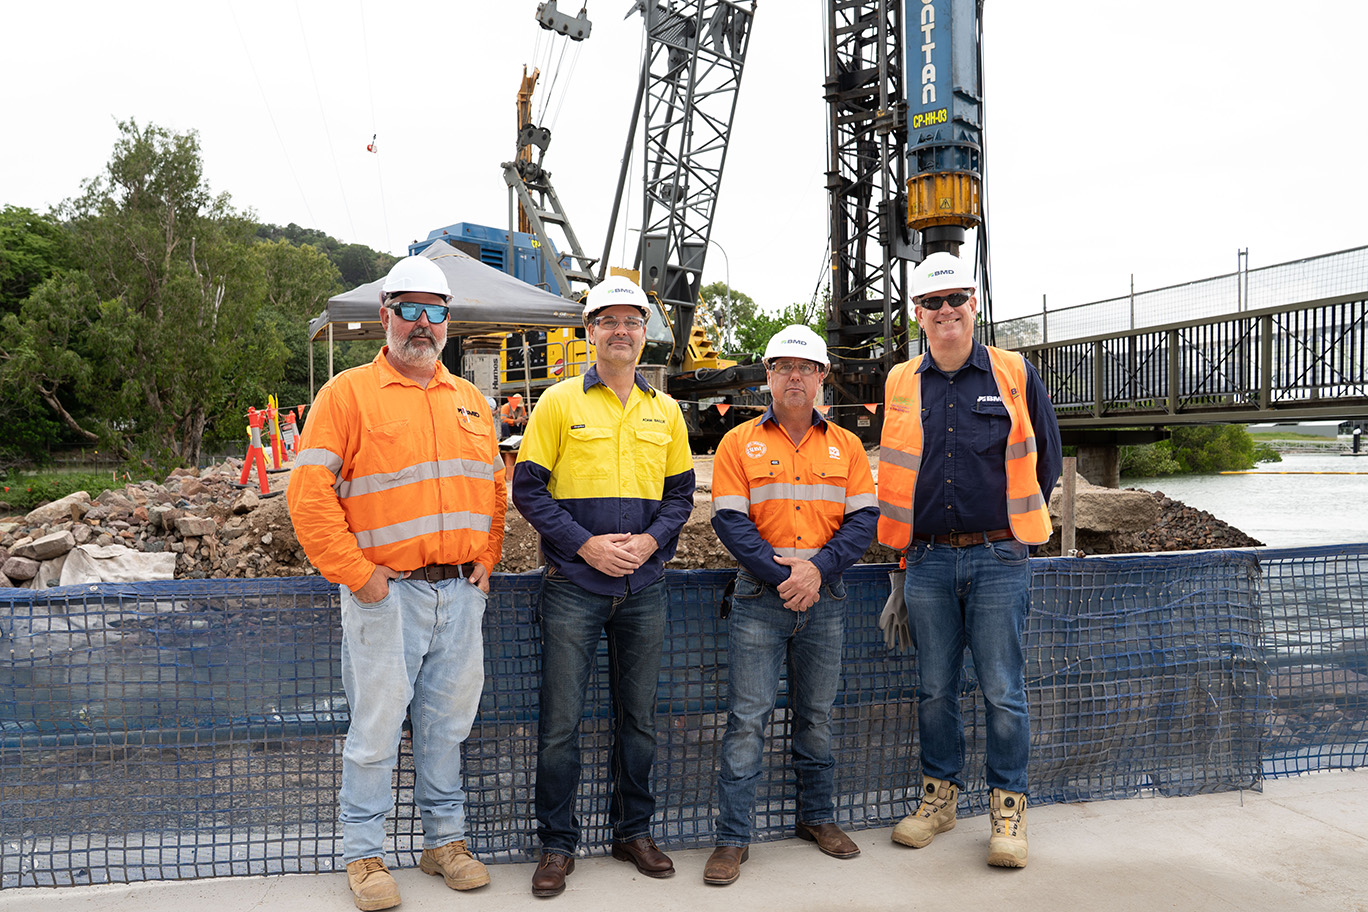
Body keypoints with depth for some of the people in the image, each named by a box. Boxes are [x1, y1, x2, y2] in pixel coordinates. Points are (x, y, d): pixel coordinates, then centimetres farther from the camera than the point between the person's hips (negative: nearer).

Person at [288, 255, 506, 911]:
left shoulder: (469, 401, 14)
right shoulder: (348, 392, -3)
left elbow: (492, 488, 19)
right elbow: (309, 492, -9)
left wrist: (486, 560, 8)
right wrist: (355, 574, -13)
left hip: (462, 591, 5)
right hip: (387, 592, -5)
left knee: (448, 723, 14)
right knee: (376, 727, 3)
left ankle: (445, 839, 28)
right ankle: (364, 855, 19)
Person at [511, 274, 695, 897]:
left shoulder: (665, 411, 9)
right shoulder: (560, 402, -1)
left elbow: (681, 492, 12)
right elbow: (527, 488, -4)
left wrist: (652, 540, -7)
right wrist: (584, 544, -14)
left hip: (644, 588, 4)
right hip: (574, 585, -3)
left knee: (639, 718, 13)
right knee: (561, 722, 1)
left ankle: (633, 832, 29)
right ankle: (557, 844, 17)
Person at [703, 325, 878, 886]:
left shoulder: (845, 446, 10)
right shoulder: (739, 443, 3)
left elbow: (863, 518, 2)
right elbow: (730, 521, -5)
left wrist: (818, 569, -13)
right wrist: (781, 575, -15)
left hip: (824, 600, 3)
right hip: (760, 598, -2)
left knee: (817, 716, 14)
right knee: (747, 718, -3)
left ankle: (818, 818, 30)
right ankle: (732, 838, 5)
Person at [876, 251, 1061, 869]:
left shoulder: (1015, 375, 2)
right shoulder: (900, 384, 8)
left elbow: (1045, 460, 10)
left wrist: (1014, 525, 9)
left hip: (998, 559, -2)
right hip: (927, 561, 2)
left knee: (1003, 690, 2)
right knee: (934, 687, 10)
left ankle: (1008, 807, 16)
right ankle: (940, 795, 25)